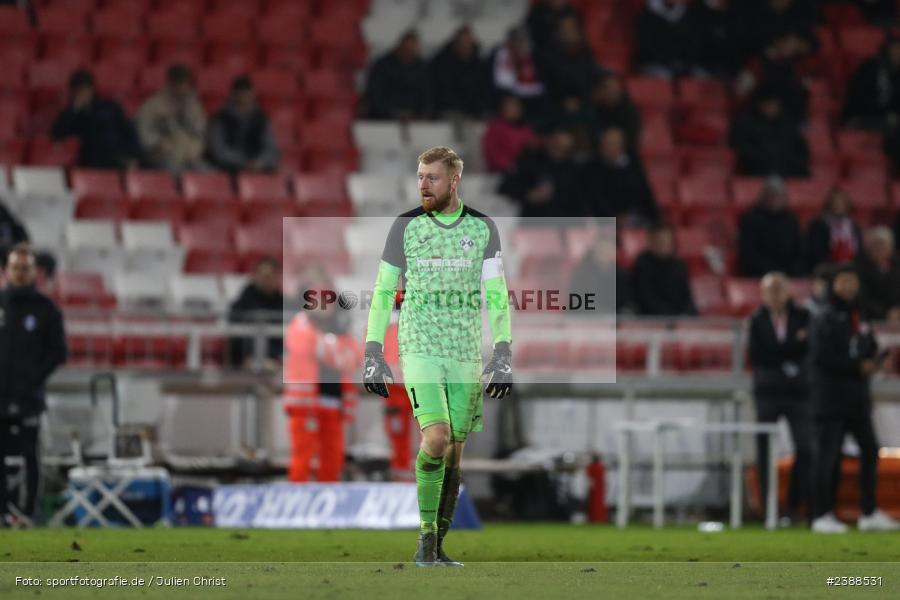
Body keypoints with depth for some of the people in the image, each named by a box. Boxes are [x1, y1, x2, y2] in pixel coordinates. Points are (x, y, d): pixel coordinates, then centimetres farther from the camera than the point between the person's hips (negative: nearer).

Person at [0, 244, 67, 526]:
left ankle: (29, 511, 3)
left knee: (30, 455, 0)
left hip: (28, 396, -2)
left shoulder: (46, 309, 2)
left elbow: (59, 352, 3)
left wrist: (35, 378, -7)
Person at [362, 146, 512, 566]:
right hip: (420, 348, -2)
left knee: (454, 452, 4)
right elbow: (383, 292, 5)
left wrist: (503, 354, -6)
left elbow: (496, 295, 3)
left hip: (466, 354, 2)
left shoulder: (482, 228, 3)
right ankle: (426, 534, -10)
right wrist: (372, 354, 1)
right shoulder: (405, 226, 1)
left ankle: (436, 546, 12)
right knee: (436, 437, -20)